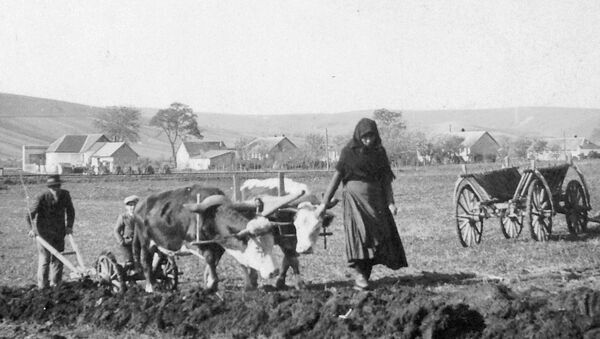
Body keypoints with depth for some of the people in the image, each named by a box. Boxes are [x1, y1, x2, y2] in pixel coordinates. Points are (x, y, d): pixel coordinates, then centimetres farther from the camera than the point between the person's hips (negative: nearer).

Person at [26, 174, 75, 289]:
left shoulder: (65, 195, -8)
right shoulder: (42, 197, -19)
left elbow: (70, 211, 8)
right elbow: (30, 214, -17)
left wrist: (69, 226, 0)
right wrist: (31, 229, -27)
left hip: (59, 232, 4)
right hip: (44, 232, -4)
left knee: (57, 257, 8)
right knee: (44, 258, -2)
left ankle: (55, 282, 19)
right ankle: (42, 284, 8)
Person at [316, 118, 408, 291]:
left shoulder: (379, 151, 6)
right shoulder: (349, 151, -4)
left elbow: (386, 179, 5)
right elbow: (337, 177, -3)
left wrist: (391, 202, -8)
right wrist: (324, 203, -5)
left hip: (376, 199, 4)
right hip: (355, 197, -4)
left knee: (381, 235, 0)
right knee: (359, 232, -19)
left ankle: (365, 275, 8)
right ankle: (359, 275, -20)